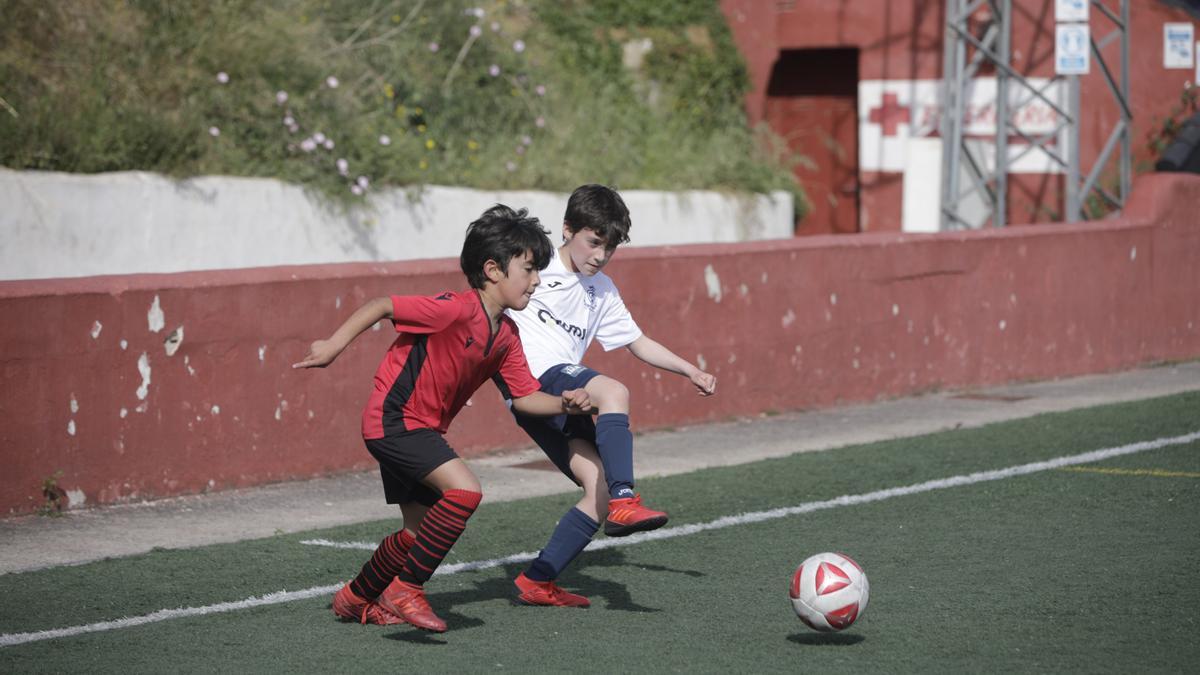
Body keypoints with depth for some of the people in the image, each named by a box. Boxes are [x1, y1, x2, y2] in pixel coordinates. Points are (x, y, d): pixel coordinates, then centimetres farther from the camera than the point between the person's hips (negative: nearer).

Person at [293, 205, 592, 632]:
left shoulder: (506, 337, 4)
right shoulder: (457, 310, -22)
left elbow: (524, 396, 7)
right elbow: (382, 306, -18)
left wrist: (564, 403, -11)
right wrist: (334, 345, -19)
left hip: (422, 429, 10)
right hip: (393, 418, -10)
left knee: (420, 531, 14)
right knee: (465, 491, -24)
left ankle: (357, 600, 34)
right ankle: (406, 592, -15)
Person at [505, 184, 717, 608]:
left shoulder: (601, 291, 23)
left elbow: (638, 343, 28)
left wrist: (691, 372, 19)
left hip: (561, 402, 8)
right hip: (533, 378, -7)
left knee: (600, 491, -8)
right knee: (613, 392, -32)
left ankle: (537, 582, -1)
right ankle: (624, 502, -41)